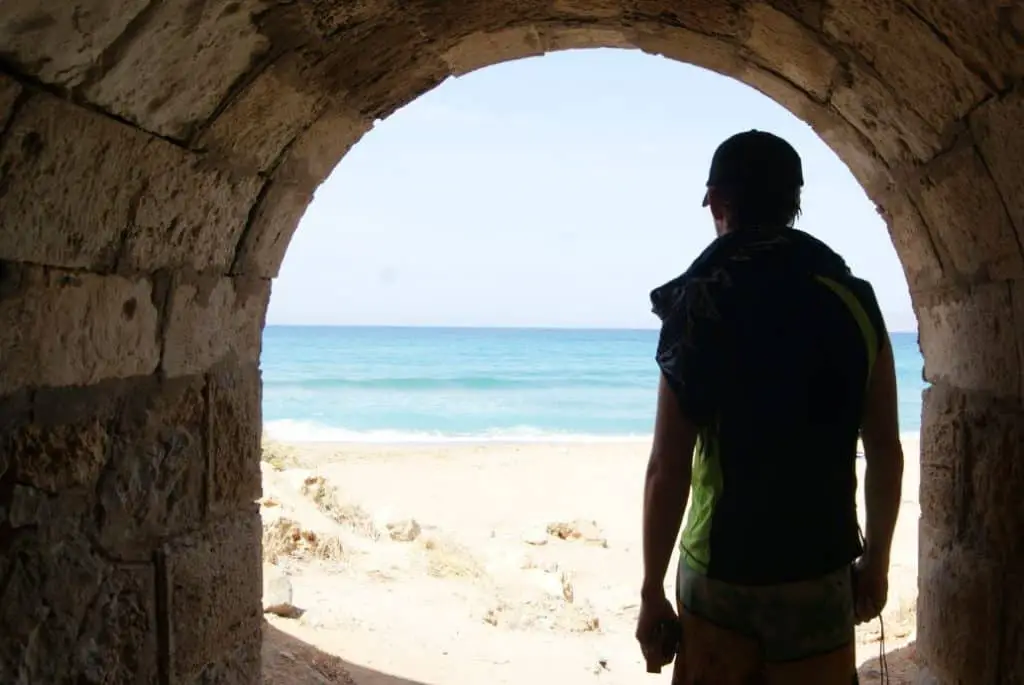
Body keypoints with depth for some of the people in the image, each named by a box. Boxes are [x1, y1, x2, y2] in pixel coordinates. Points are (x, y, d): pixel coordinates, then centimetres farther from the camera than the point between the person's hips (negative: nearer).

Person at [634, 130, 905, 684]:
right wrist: (877, 559, 13)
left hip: (721, 574, -2)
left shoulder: (698, 307, -10)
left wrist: (652, 591, -5)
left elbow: (668, 468, -13)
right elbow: (885, 451, 1)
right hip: (821, 575, 2)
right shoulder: (853, 301, -2)